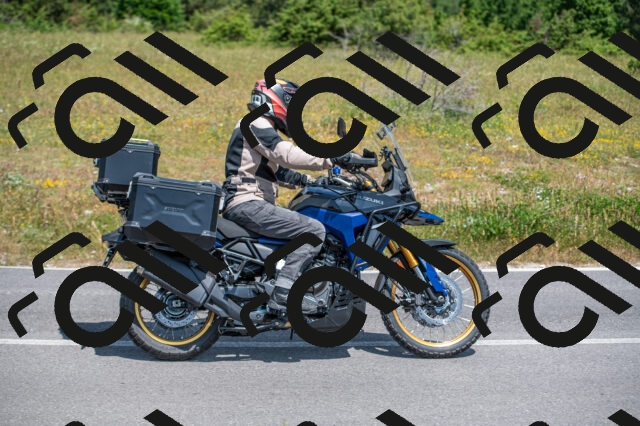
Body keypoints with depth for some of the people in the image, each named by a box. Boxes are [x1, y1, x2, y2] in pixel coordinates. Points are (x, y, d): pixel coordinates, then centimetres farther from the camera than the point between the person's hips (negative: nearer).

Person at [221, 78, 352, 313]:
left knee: (306, 224, 20)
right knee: (314, 230, -19)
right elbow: (287, 155, -25)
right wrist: (331, 158, -28)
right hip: (248, 204, -11)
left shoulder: (262, 128, 24)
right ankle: (283, 290, -23)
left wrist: (313, 181, 17)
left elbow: (278, 171, 28)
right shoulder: (256, 125, -9)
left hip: (248, 204, 11)